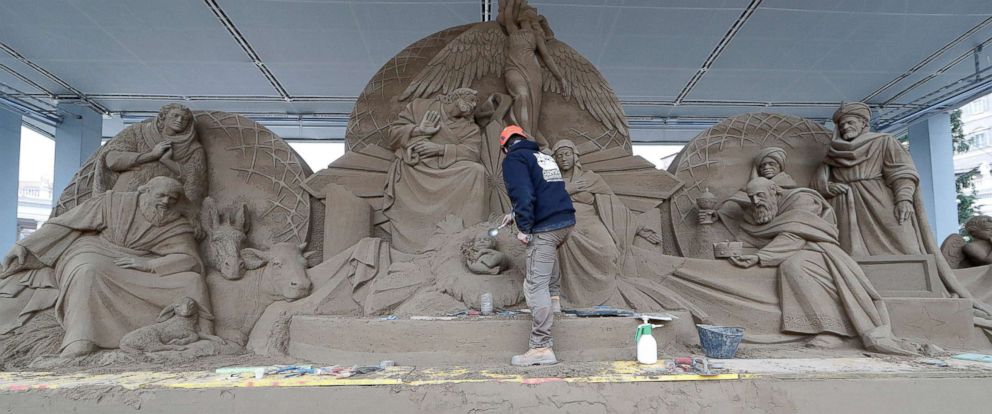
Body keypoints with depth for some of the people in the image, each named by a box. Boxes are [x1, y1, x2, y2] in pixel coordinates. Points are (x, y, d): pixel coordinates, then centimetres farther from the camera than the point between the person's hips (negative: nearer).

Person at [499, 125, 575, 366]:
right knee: (549, 250, 40)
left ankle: (542, 348, -9)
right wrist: (516, 215, 40)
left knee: (535, 286, -7)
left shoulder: (514, 159, -2)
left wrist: (523, 227, -13)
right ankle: (554, 297, 41)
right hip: (567, 221, 9)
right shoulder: (544, 157, 24)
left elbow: (523, 194, -18)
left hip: (546, 228, -9)